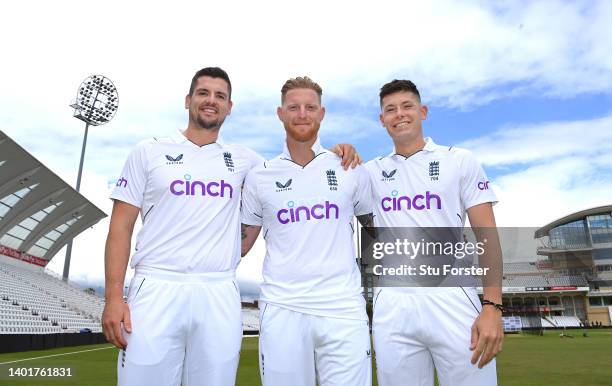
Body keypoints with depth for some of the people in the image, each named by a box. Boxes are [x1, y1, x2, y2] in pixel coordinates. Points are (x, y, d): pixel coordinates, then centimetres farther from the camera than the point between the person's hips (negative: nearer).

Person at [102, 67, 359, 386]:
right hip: (155, 291, -1)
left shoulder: (242, 159, 12)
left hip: (219, 297, 2)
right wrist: (113, 296, -6)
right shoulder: (149, 151, 7)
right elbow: (121, 227, 4)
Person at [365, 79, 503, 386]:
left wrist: (492, 306, -9)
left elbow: (487, 234, 2)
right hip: (392, 307, 2)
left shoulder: (460, 161, 6)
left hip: (452, 302, -1)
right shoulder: (372, 171, 12)